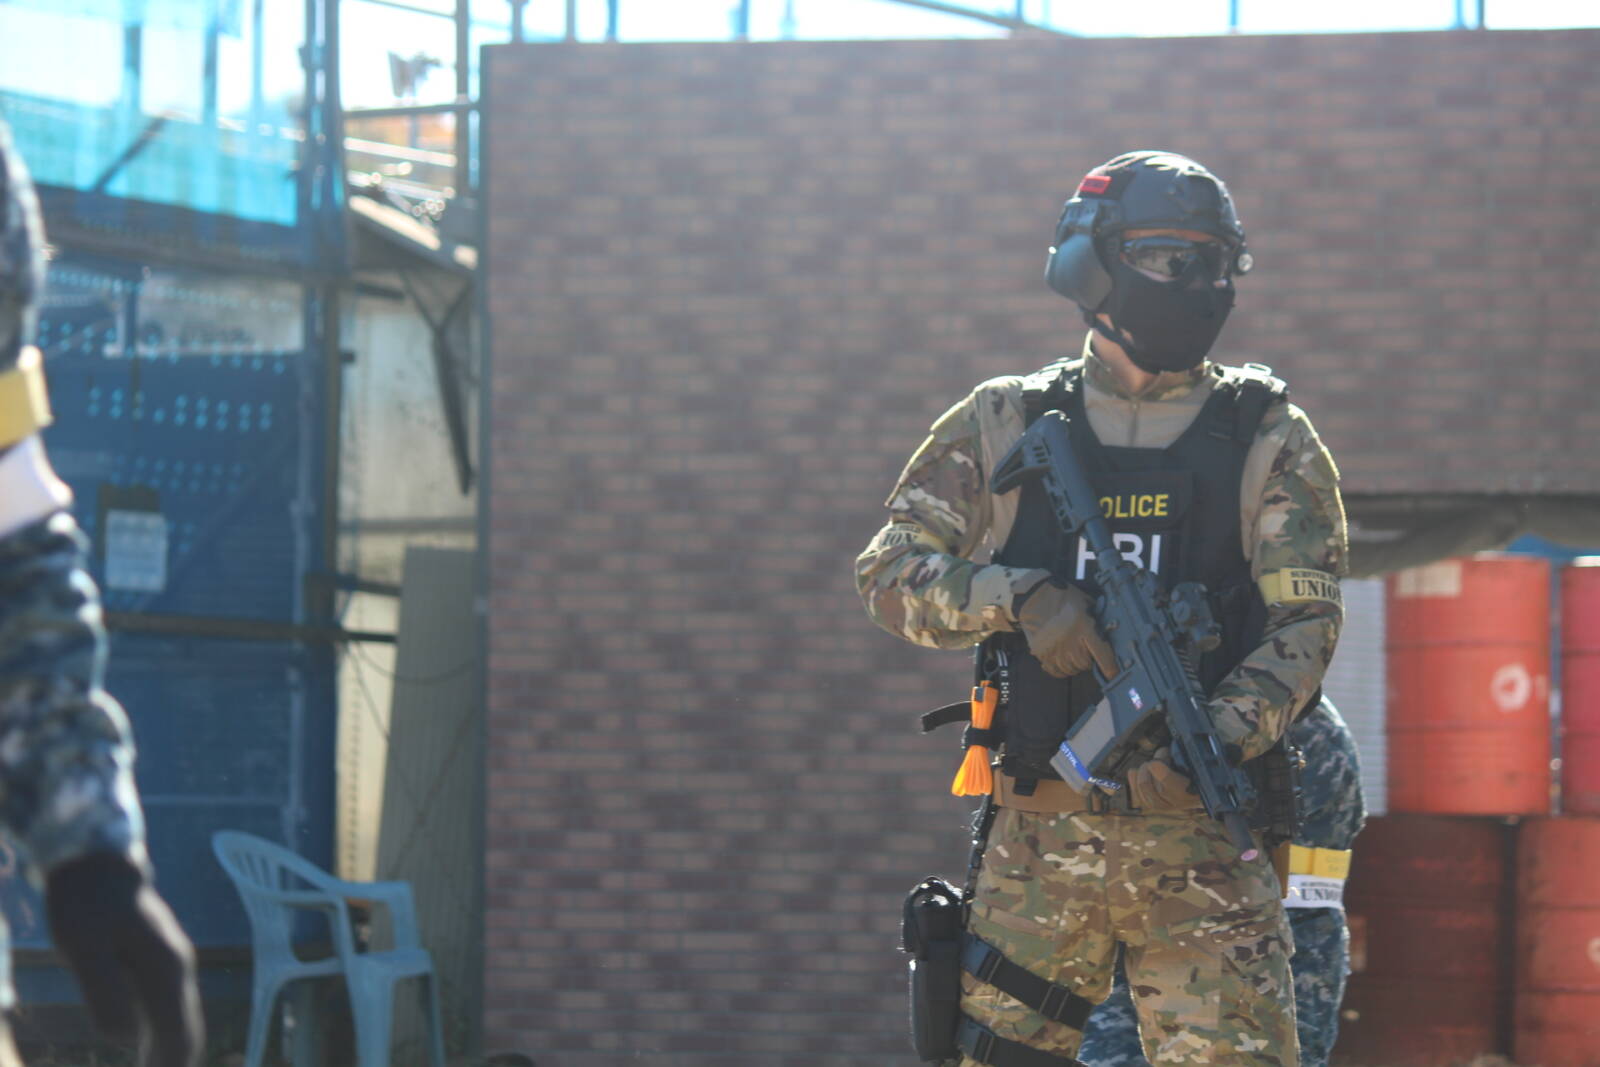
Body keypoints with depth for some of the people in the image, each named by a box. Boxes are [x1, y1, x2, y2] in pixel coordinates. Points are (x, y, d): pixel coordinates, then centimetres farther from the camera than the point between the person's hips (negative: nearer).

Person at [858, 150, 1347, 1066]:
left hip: (1202, 835, -1)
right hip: (1037, 836, 1)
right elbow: (890, 573, 5)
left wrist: (1213, 743, -18)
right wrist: (1021, 598, -13)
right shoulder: (1003, 429, 9)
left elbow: (1305, 622, -1)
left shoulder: (1269, 442, 6)